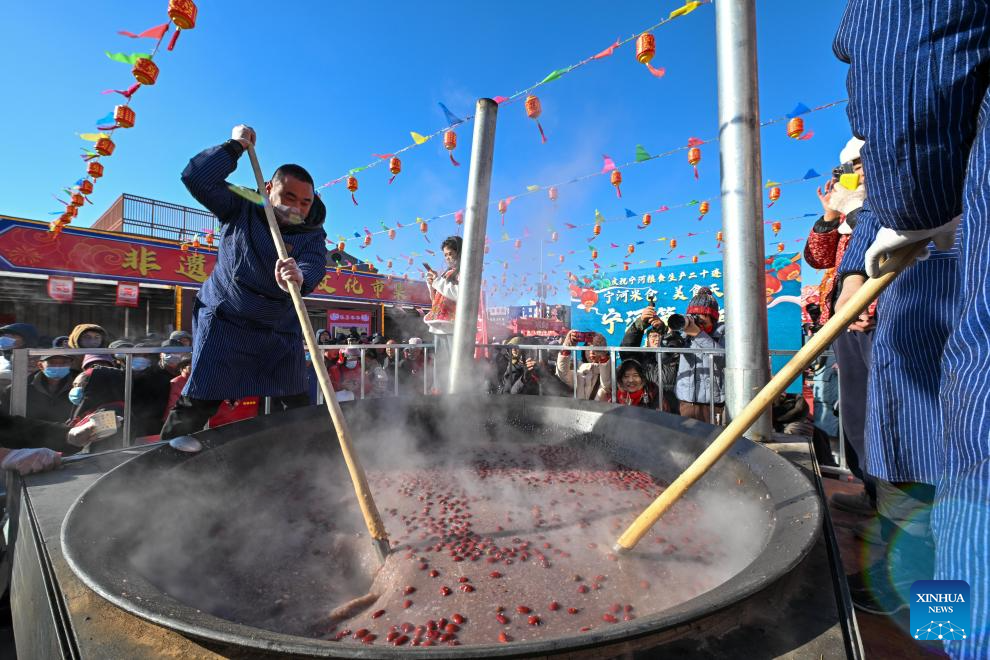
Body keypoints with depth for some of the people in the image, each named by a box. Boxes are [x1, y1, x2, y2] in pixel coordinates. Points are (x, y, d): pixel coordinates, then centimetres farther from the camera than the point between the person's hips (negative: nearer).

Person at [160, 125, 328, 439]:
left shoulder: (313, 235, -6)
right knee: (197, 404, -1)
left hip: (281, 332, 2)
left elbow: (314, 267, -26)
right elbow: (195, 177, -15)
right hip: (225, 322, -1)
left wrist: (299, 278, -50)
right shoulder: (241, 209, -3)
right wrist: (236, 145, -10)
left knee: (296, 406, 5)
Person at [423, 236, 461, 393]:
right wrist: (432, 284, 10)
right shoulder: (447, 273, 24)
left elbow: (460, 294, -15)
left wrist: (439, 281, -7)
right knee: (441, 368, 8)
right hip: (440, 327, 8)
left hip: (454, 327, -8)